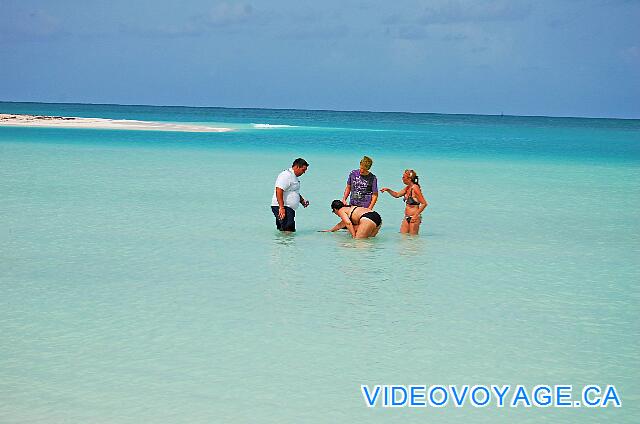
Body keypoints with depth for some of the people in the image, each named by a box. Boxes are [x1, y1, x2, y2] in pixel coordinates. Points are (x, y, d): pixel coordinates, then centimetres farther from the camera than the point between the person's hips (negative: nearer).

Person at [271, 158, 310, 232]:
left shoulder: (294, 177, 21)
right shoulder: (286, 175, -14)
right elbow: (279, 191, -23)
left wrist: (302, 201, 18)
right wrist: (281, 208, -29)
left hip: (290, 209, 11)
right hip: (282, 208, -11)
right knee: (288, 231, -18)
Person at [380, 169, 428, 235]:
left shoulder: (415, 188, -16)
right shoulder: (407, 188, 11)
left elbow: (424, 203, -17)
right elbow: (397, 194, 26)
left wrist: (416, 215, -18)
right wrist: (388, 190, 11)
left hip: (414, 218, -9)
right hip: (407, 217, 9)